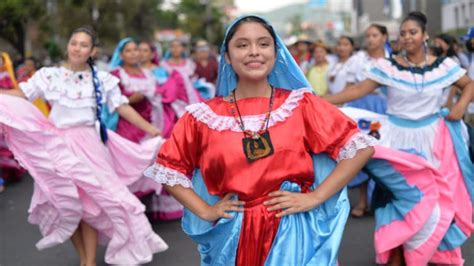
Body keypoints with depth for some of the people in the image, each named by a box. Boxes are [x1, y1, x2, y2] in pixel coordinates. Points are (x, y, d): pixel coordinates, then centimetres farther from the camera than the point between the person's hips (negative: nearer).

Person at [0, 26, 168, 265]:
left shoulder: (102, 79, 3)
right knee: (67, 205, 4)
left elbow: (124, 108, 3)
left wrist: (154, 132, -1)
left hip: (90, 146, 0)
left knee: (91, 203, -4)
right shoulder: (49, 75, 2)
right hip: (58, 147, 1)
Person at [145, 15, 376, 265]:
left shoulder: (301, 104, -2)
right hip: (234, 238, 1)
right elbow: (167, 168, 10)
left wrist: (315, 197, -10)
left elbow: (360, 147, -3)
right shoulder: (205, 116, 0)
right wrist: (204, 211, -1)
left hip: (295, 234, -1)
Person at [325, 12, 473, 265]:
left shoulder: (443, 65, -1)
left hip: (432, 139, 1)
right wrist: (322, 101, -21)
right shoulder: (388, 66, -7)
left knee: (434, 197, 6)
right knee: (400, 196, 3)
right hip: (398, 138, -1)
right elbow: (359, 89, -12)